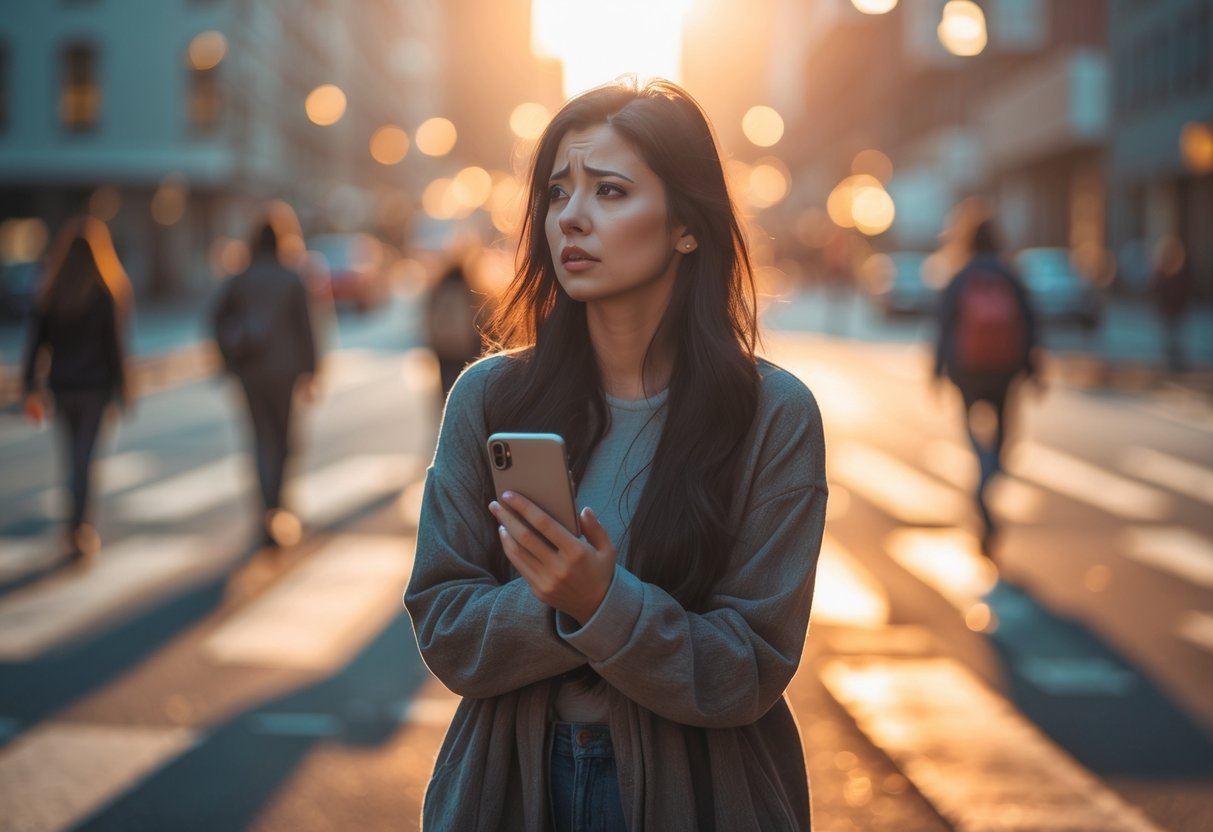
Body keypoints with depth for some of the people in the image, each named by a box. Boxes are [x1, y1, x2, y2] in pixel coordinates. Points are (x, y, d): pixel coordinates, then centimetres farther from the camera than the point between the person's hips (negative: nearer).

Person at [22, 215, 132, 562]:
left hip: (61, 387, 4)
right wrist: (121, 389, -2)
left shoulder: (49, 295, -1)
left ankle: (80, 524, 29)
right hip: (95, 387, -4)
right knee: (84, 457, 1)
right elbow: (113, 346, -11)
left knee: (75, 455, 18)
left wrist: (32, 390, 2)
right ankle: (77, 528, -2)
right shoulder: (104, 294, -12)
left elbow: (34, 345, -3)